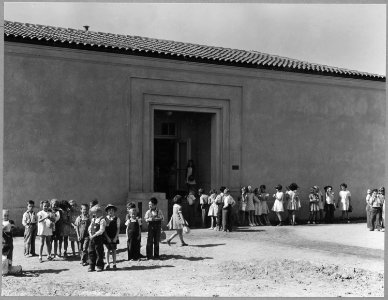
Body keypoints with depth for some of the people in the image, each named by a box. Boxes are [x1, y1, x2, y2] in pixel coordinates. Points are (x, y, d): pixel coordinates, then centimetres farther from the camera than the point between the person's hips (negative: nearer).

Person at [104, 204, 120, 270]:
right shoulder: (105, 219, -1)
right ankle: (108, 264, 5)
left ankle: (114, 264, 8)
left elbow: (118, 228, 1)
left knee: (114, 250, 4)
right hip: (107, 237, 0)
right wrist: (107, 238, -9)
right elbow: (104, 229, -2)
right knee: (108, 250, 1)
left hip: (114, 238, 0)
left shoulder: (117, 219, 1)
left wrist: (115, 237, -7)